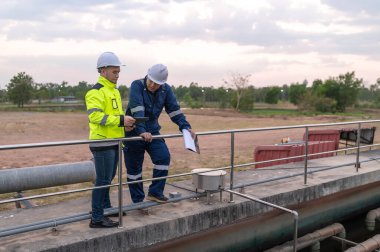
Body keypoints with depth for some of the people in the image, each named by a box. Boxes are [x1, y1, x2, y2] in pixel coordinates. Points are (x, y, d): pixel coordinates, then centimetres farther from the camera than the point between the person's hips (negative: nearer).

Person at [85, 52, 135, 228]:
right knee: (103, 180, -5)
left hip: (114, 141, 9)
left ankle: (106, 207, 34)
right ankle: (96, 218, 3)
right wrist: (121, 120, -23)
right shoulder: (96, 91, -12)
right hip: (102, 142, -9)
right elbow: (95, 116, -23)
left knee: (108, 178, 19)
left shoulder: (114, 90, 18)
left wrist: (125, 123, 7)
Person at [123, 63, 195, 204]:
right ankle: (138, 200, 17)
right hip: (134, 133, -4)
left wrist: (185, 127, -14)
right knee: (134, 167, 2)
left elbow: (174, 110, -1)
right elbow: (137, 111, -28)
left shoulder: (166, 90, -1)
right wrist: (142, 131, -40)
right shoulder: (137, 85, -16)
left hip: (152, 131, 4)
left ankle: (155, 192, -1)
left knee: (164, 157, -15)